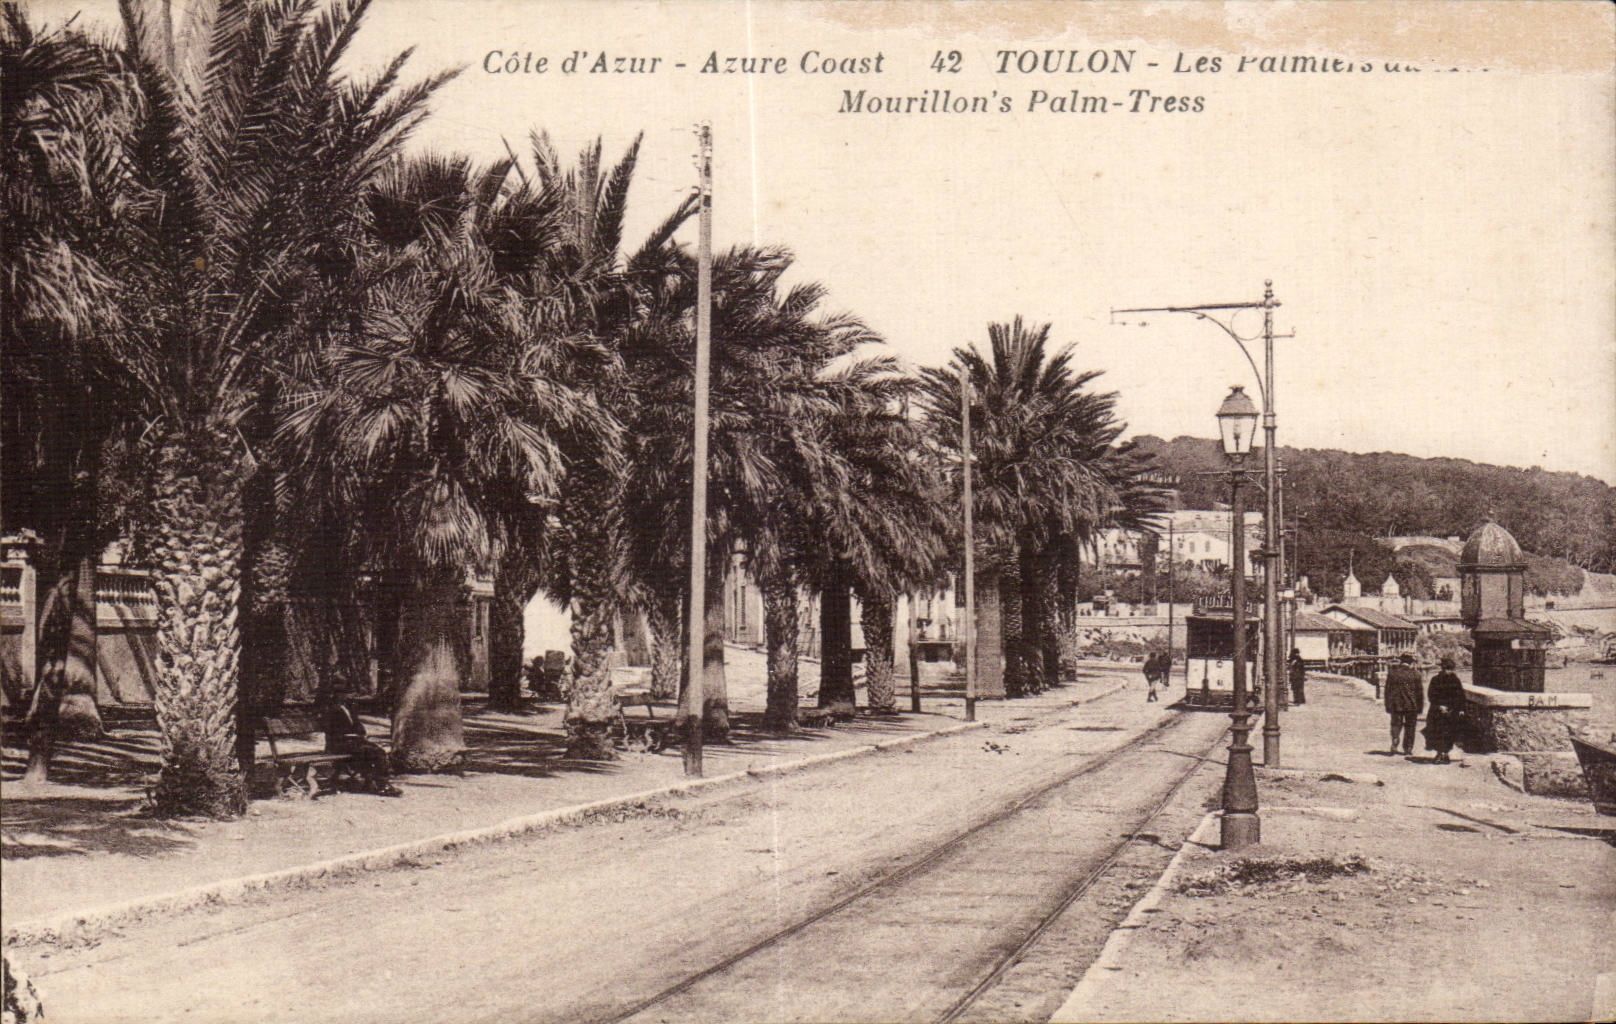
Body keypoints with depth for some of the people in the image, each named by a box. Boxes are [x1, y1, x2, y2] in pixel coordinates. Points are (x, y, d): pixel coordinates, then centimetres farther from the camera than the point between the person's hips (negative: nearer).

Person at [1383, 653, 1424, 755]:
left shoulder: (1392, 672, 1)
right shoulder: (1415, 673, -4)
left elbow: (1388, 690, 3)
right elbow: (1420, 691, -1)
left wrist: (1388, 706, 9)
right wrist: (1420, 707, 6)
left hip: (1396, 704, 1)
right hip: (1411, 705, -1)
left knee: (1396, 724, 9)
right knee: (1410, 726, 8)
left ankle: (1394, 742, -12)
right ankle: (1408, 748, 9)